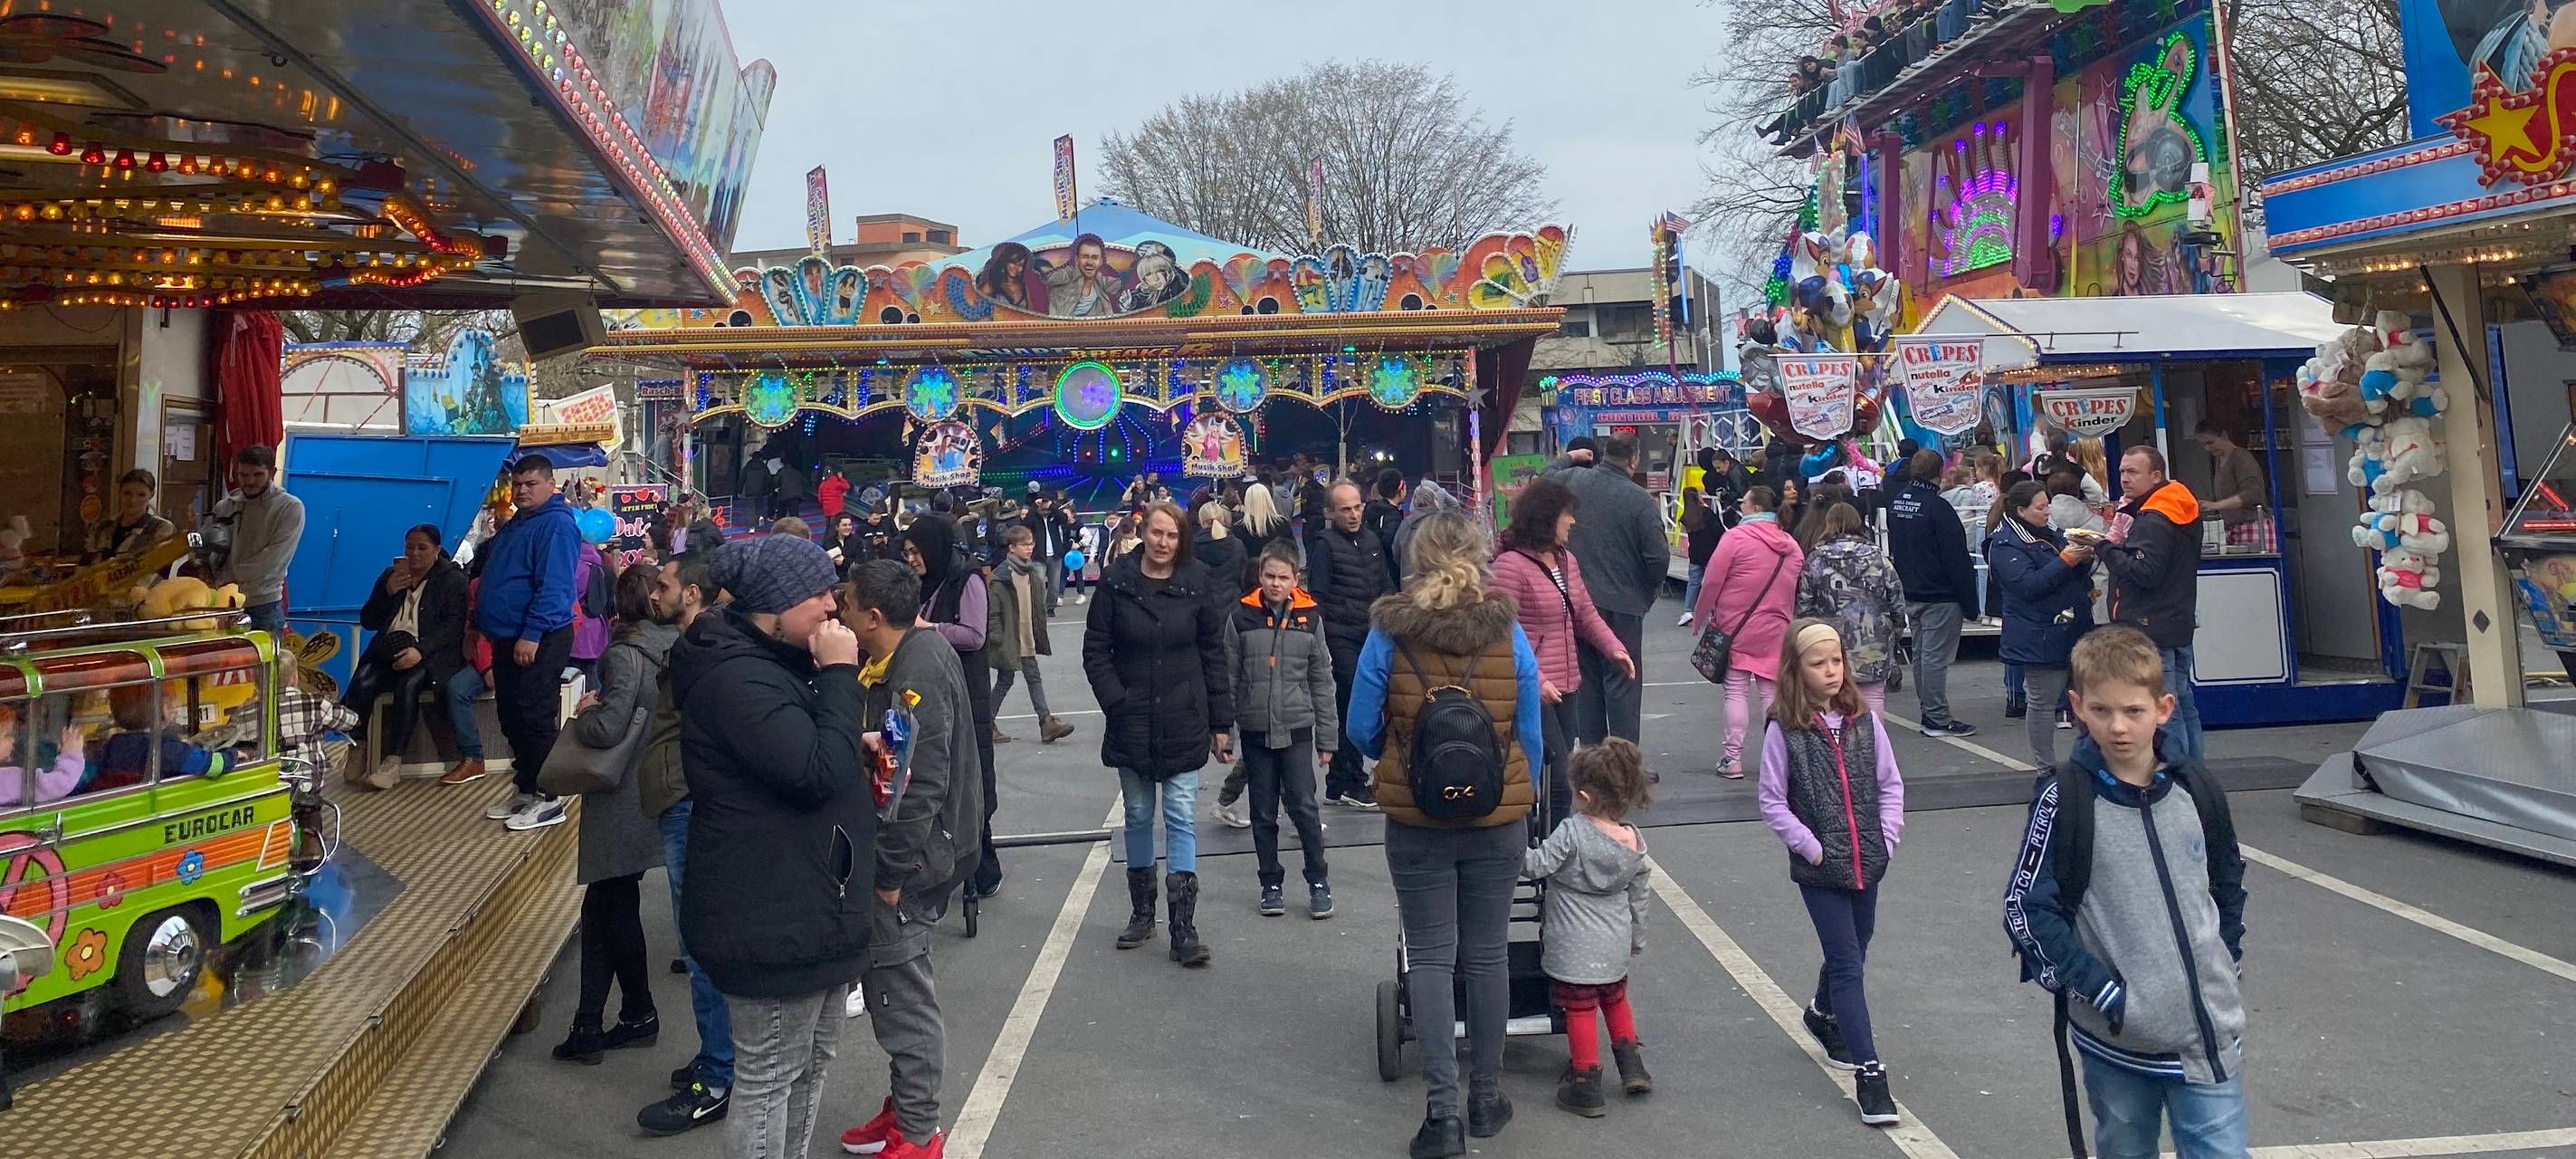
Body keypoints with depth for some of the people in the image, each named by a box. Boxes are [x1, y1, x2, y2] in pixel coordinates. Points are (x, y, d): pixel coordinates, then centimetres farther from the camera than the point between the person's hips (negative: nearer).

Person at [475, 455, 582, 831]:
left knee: (534, 719, -7)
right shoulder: (514, 526, 17)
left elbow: (553, 586, -22)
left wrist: (531, 635, -26)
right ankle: (525, 790, 24)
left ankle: (547, 801, -1)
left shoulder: (556, 524, -14)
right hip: (508, 640, 10)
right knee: (512, 719, 14)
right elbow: (485, 563, 31)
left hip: (538, 641, -10)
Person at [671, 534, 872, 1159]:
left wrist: (854, 738, 1)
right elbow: (817, 773, -28)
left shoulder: (775, 661, 11)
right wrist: (838, 675, -22)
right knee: (769, 1077, 3)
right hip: (771, 917, -11)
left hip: (809, 904, 11)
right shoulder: (735, 677, -22)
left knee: (812, 1060, 22)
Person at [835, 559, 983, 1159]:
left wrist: (893, 872, -21)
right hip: (896, 850, 10)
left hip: (908, 859, -10)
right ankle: (905, 1108, 34)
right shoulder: (907, 654, 8)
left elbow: (923, 783, -26)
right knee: (892, 987, 19)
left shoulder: (919, 671, -23)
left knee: (902, 996, 2)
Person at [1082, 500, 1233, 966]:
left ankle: (1184, 929, -1)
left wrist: (1220, 723, 1)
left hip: (1183, 723, -1)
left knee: (1182, 818, -3)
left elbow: (1214, 655, 2)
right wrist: (1117, 701, -10)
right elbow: (1095, 650, 1)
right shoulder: (1116, 583, -3)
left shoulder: (1196, 584, -2)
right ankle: (1141, 913, 27)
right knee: (1138, 816, 12)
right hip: (1131, 723, 1)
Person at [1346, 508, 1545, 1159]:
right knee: (1486, 954, 14)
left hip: (1415, 819, -1)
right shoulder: (1509, 631, -7)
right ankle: (1486, 1097, 25)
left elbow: (1362, 730, -4)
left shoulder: (1389, 631, -10)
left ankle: (1443, 1107, 3)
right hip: (1498, 819, 2)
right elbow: (1530, 737, 0)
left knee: (1430, 957, 7)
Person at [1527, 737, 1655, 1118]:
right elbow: (1640, 895, 8)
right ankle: (1632, 1067, 29)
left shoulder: (1572, 832, -22)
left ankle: (1586, 1088, 12)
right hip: (1615, 943, 6)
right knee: (1615, 998, 27)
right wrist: (1636, 939, 20)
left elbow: (1536, 865, -24)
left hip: (1574, 946, -6)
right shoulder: (1634, 840, -3)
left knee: (1579, 1009, 5)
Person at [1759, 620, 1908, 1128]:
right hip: (1820, 869, -4)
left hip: (1867, 862, 4)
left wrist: (1886, 839, -3)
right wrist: (1812, 848, -11)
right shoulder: (1784, 730, -11)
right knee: (1848, 962, -4)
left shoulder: (1864, 720, -1)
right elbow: (1773, 803, -7)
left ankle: (1823, 1014, 48)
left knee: (1852, 951, 20)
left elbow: (1891, 785, 6)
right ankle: (1869, 1072, 1)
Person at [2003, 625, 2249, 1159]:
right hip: (2115, 1037, -2)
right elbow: (2026, 908, -12)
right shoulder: (2064, 798, -12)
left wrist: (2227, 960, 11)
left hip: (2208, 1031, 2)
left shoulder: (2196, 788, 0)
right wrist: (2101, 991, -14)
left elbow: (2228, 878, 17)